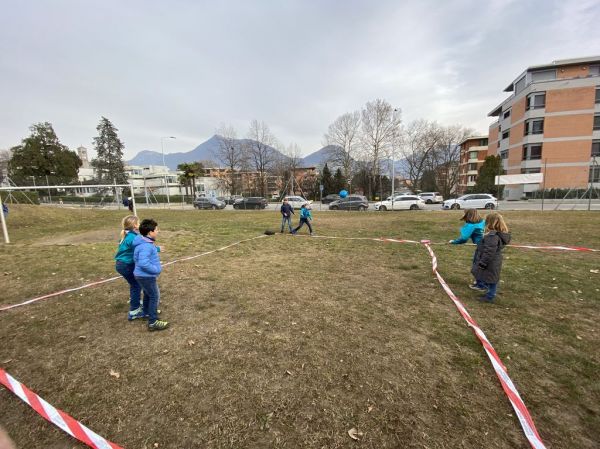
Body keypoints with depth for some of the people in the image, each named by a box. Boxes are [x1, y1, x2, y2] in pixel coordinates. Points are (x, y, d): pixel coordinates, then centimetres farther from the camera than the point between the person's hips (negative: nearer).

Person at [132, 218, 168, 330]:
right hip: (146, 276, -10)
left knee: (148, 294, 27)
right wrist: (157, 269, -23)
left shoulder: (145, 243, 5)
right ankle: (153, 322, 7)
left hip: (144, 275, 10)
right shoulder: (146, 246, -28)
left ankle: (147, 312, 48)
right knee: (155, 296, 0)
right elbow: (143, 263, -34)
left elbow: (137, 258, 18)